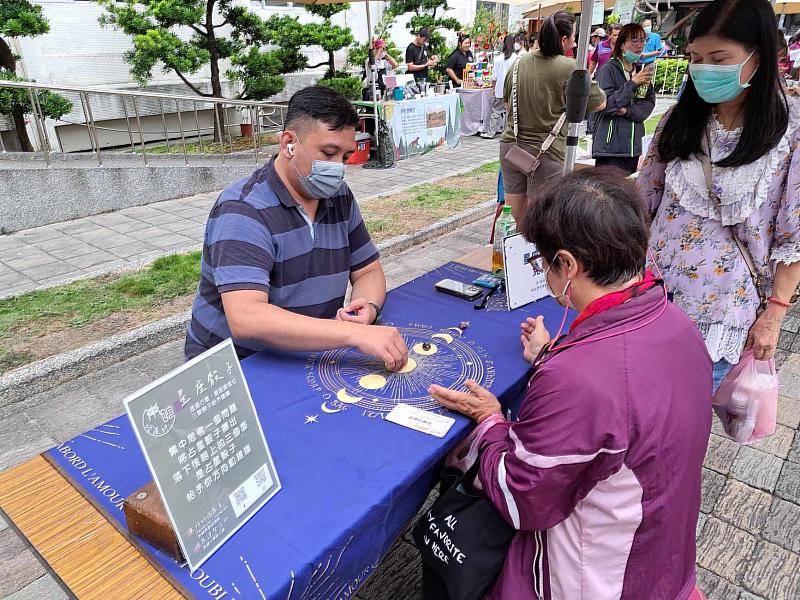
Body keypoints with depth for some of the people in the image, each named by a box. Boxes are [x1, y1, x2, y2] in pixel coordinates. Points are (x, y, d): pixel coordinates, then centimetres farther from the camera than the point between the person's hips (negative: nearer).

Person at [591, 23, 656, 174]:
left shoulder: (641, 72, 16)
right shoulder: (608, 69, -4)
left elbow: (649, 102, 7)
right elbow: (604, 104, -15)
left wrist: (629, 111, -11)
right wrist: (633, 83, -14)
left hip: (633, 145, 7)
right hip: (610, 145, -6)